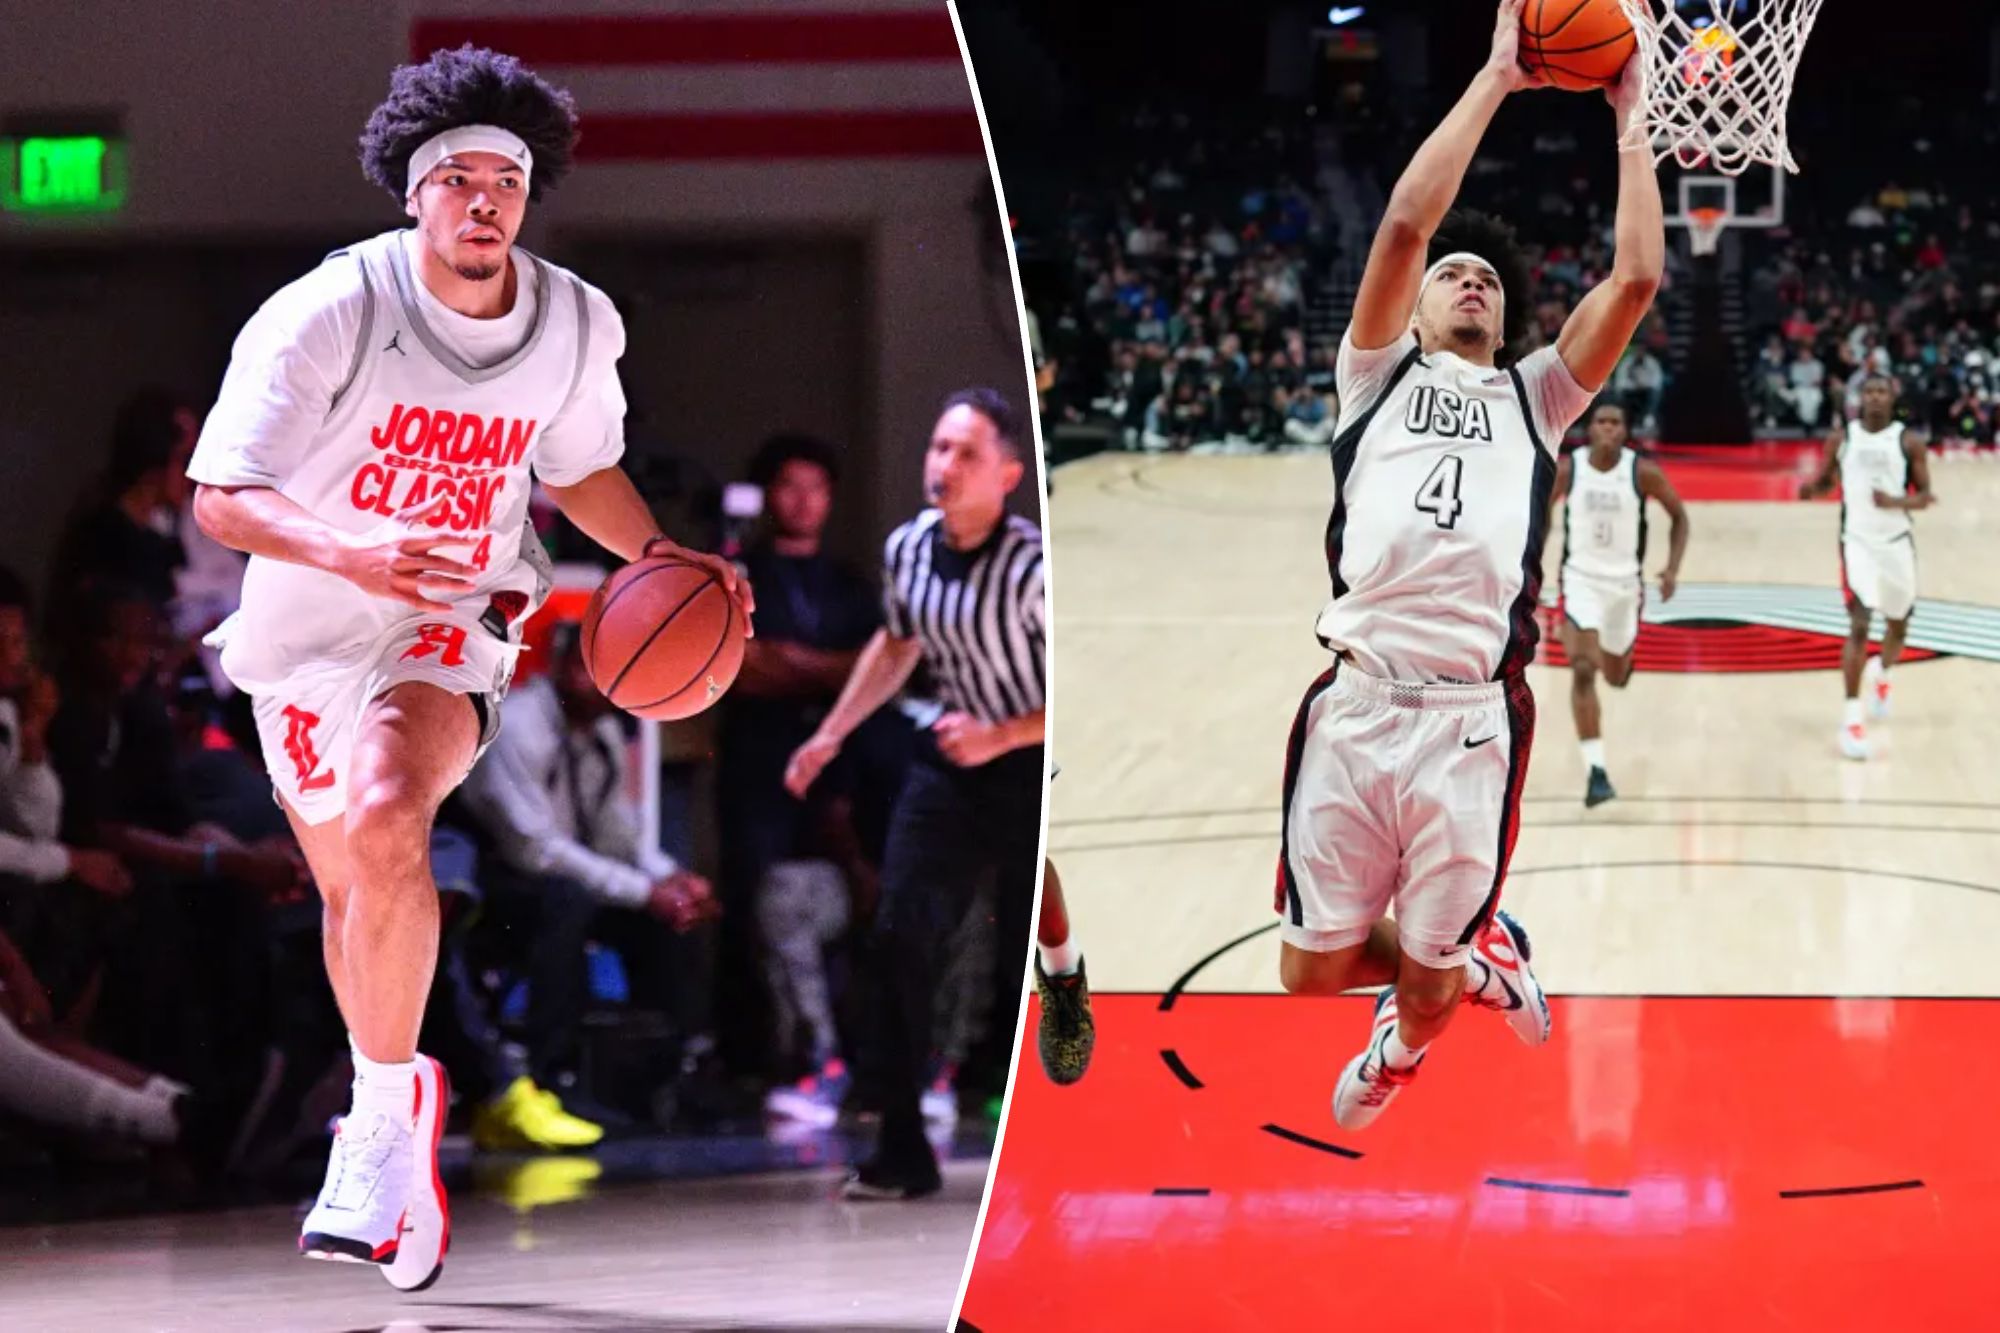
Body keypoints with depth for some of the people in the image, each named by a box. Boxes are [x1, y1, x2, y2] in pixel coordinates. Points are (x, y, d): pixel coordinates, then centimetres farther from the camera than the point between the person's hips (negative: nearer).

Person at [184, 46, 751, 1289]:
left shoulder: (578, 328, -7)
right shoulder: (329, 313, -19)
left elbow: (584, 467, 15)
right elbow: (221, 496, -23)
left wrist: (661, 553, -2)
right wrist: (349, 550, -40)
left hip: (448, 634, -1)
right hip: (306, 633, 1)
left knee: (384, 817, -31)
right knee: (350, 886, 16)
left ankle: (384, 1114, -21)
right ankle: (395, 1093, 44)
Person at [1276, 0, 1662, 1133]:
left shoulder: (1535, 399, 22)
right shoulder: (1379, 378, 17)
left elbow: (1637, 279, 9)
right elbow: (1406, 224, 2)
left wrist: (1628, 116, 13)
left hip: (1472, 718, 0)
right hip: (1357, 701, 0)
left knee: (1426, 989, 5)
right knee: (1314, 968, 3)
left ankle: (1404, 1048, 43)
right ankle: (1476, 959, 35)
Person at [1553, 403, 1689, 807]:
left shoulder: (1643, 472, -12)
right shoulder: (1566, 469, -11)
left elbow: (1678, 516, 1)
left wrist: (1672, 569, -11)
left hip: (1625, 581, 2)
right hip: (1580, 579, -2)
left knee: (1616, 676, 17)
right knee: (1583, 670, -19)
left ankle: (1620, 657, 58)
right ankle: (1595, 770, -18)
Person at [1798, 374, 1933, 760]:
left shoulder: (1909, 441, -3)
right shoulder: (1841, 439, -1)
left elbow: (1924, 495, -3)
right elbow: (1826, 481, 12)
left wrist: (1896, 502, -24)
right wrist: (1811, 489, -12)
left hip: (1897, 541, 2)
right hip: (1858, 540, -2)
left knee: (1899, 622, 18)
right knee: (1860, 624, -16)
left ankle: (1881, 675, 52)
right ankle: (1852, 718, -16)